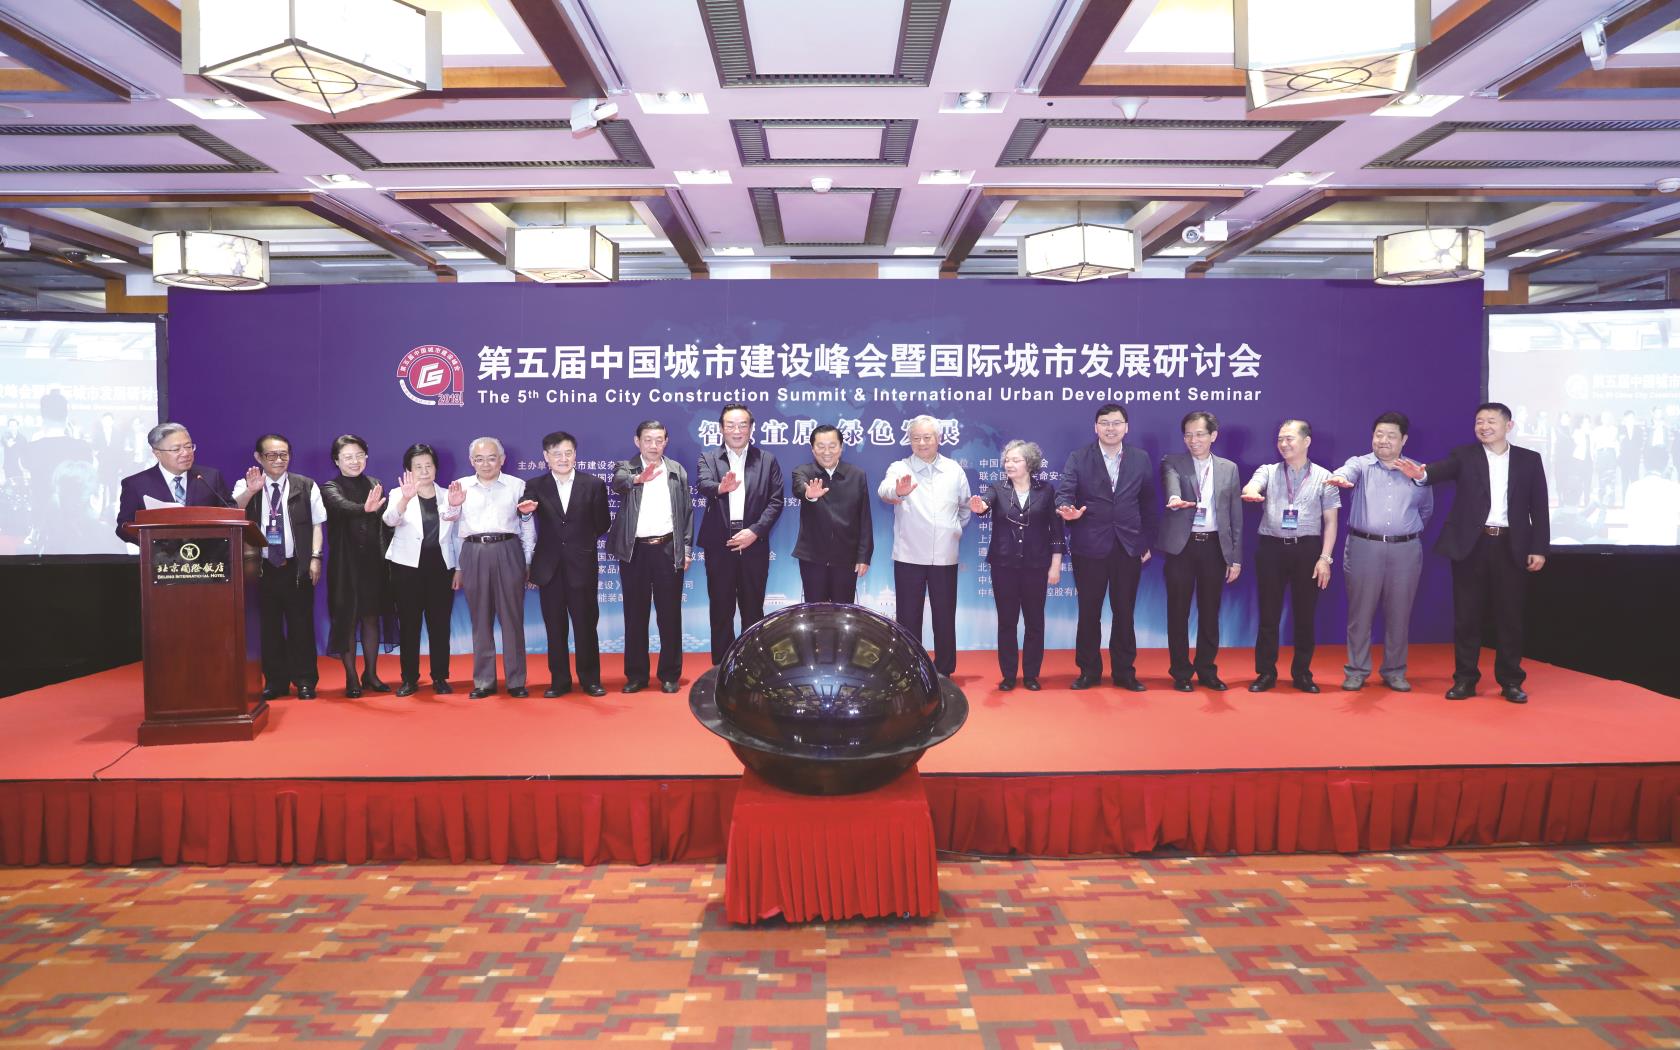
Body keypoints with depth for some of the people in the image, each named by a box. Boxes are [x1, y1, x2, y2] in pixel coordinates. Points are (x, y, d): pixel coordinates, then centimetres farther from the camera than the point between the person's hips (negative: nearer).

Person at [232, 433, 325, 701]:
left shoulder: (306, 486, 3)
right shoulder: (245, 486, 4)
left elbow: (316, 524, 4)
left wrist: (315, 558, -4)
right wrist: (251, 491, -31)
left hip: (296, 567, -1)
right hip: (262, 567, 1)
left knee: (301, 625, 2)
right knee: (269, 625, 6)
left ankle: (305, 681, 11)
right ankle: (275, 681, 16)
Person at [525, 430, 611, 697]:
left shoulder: (594, 484, 2)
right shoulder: (534, 486, 3)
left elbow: (602, 524, 7)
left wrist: (583, 540, 3)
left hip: (582, 565, -1)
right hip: (549, 566, 1)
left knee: (586, 625, 4)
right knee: (555, 627, 7)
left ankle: (590, 680, 14)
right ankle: (559, 680, 16)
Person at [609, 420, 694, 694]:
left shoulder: (677, 471, 9)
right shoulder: (626, 467, 3)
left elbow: (687, 511, 9)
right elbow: (617, 483, -21)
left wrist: (687, 549, 2)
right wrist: (637, 478, -43)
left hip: (668, 549, 1)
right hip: (635, 550, -1)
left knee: (670, 614, 4)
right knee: (635, 614, 6)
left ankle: (670, 674, 12)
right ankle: (636, 675, 14)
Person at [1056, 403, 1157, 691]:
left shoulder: (1141, 459, 6)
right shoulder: (1078, 458, 0)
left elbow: (1148, 503, 7)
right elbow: (1064, 492, -9)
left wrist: (1148, 543, 5)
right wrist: (1067, 510, -32)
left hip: (1129, 547, 1)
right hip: (1089, 547, -1)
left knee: (1124, 612, 8)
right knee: (1089, 612, 7)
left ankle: (1124, 671, 19)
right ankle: (1089, 671, 19)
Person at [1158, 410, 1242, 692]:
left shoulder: (1229, 468, 10)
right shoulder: (1172, 463, 2)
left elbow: (1236, 516, 10)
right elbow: (1171, 486, -21)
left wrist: (1236, 557, 5)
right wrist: (1175, 499, -45)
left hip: (1215, 546, 2)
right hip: (1182, 545, -2)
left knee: (1210, 612, 8)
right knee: (1178, 612, 2)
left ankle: (1206, 670, 20)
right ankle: (1181, 673, 12)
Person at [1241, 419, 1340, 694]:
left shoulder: (1323, 477, 6)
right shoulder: (1268, 471, 8)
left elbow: (1330, 521, 4)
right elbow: (1250, 487, -14)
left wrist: (1325, 558, -5)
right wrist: (1250, 492, -40)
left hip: (1307, 549, 0)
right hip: (1271, 548, 0)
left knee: (1304, 615, 5)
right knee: (1268, 614, 4)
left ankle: (1302, 673, 17)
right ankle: (1265, 673, 12)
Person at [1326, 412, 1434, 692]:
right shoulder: (1361, 464, 1)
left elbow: (1427, 508, 22)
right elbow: (1348, 471, -23)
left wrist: (1409, 531, 13)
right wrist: (1340, 478, -46)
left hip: (1405, 550, 2)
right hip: (1364, 547, -2)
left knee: (1399, 614, 6)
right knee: (1360, 612, 2)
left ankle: (1394, 671, 18)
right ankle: (1356, 670, 11)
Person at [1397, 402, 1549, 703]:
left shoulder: (1529, 459, 8)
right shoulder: (1464, 455, 5)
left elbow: (1539, 507, 6)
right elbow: (1442, 470, -17)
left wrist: (1539, 548, -1)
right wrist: (1422, 474, -40)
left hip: (1510, 546, 1)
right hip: (1471, 545, 0)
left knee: (1509, 616, 6)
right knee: (1466, 615, 4)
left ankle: (1511, 681, 16)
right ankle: (1465, 679, 13)